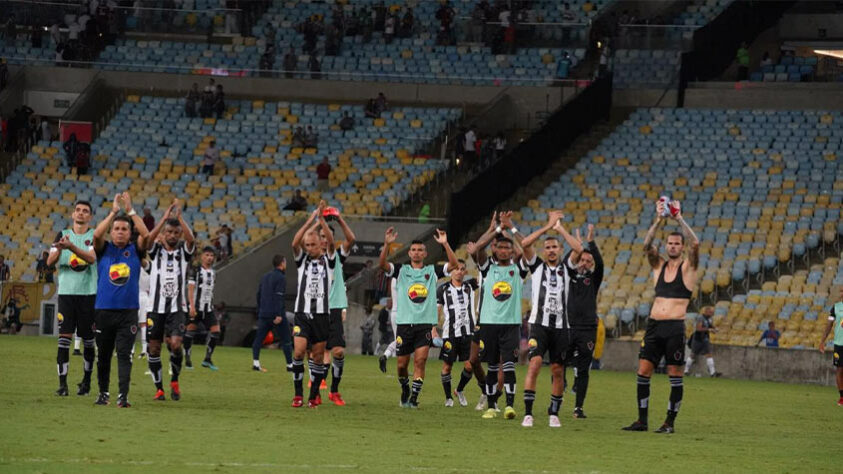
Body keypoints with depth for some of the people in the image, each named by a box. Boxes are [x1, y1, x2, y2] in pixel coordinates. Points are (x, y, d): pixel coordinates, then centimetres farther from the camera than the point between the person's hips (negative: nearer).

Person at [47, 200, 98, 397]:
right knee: (64, 338, -7)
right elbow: (50, 262, 0)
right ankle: (62, 384, -8)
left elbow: (92, 258, -17)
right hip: (66, 292, 1)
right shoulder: (62, 235, 9)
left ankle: (86, 381, 21)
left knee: (88, 340, 6)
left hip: (88, 293, -1)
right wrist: (59, 248, -21)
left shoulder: (95, 236, 2)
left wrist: (71, 247, -32)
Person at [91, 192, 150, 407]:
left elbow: (145, 235, -11)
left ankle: (123, 396, -15)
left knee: (124, 355, -9)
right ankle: (103, 393, 23)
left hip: (128, 312, -1)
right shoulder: (104, 249, 6)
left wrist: (130, 210, -10)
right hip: (104, 310, 1)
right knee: (103, 355, 10)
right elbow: (97, 235, -13)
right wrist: (113, 212, -13)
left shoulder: (135, 250, 7)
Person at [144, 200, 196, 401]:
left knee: (175, 344, -17)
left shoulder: (184, 251, 5)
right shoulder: (156, 250, 6)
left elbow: (190, 239, -16)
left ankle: (175, 380, 6)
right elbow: (148, 239, -16)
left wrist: (179, 217, -23)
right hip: (156, 307, 1)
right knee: (154, 347, 1)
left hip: (177, 307, -1)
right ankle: (159, 388, 13)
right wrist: (165, 218, -22)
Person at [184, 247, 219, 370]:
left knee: (215, 331, -5)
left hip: (208, 308, 6)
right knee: (191, 330, -3)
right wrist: (192, 306, -20)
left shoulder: (213, 272, 14)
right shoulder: (196, 271, -5)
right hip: (195, 307, -6)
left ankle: (207, 359, 4)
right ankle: (187, 359, 6)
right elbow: (190, 289, -11)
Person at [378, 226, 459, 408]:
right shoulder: (401, 270, 7)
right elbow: (382, 264, -9)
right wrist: (387, 244, -24)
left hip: (425, 323, -1)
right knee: (402, 364, 6)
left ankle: (414, 396, -10)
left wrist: (445, 244, -13)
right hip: (404, 323, 1)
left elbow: (454, 264, -2)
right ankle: (405, 389, 32)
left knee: (420, 360, -14)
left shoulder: (432, 271, 9)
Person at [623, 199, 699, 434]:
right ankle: (642, 420, 5)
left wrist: (679, 219, -12)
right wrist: (659, 220, -12)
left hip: (675, 328, -4)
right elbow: (647, 245, -2)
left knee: (675, 376, -3)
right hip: (654, 325, 4)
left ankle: (670, 422, 3)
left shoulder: (688, 267, 3)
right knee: (643, 371, 0)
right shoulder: (659, 265, 14)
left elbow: (695, 243, -13)